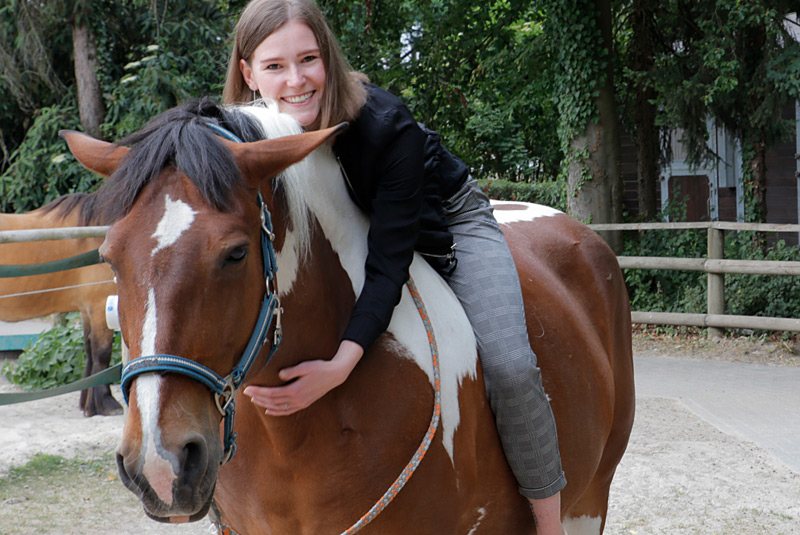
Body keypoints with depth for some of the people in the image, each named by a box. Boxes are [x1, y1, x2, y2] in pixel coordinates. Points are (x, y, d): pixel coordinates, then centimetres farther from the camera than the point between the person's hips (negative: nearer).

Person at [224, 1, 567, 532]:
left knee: (509, 365, -20)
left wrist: (342, 364, -54)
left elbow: (389, 261, -40)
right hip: (355, 232, 5)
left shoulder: (386, 124, -37)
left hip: (449, 224, -5)